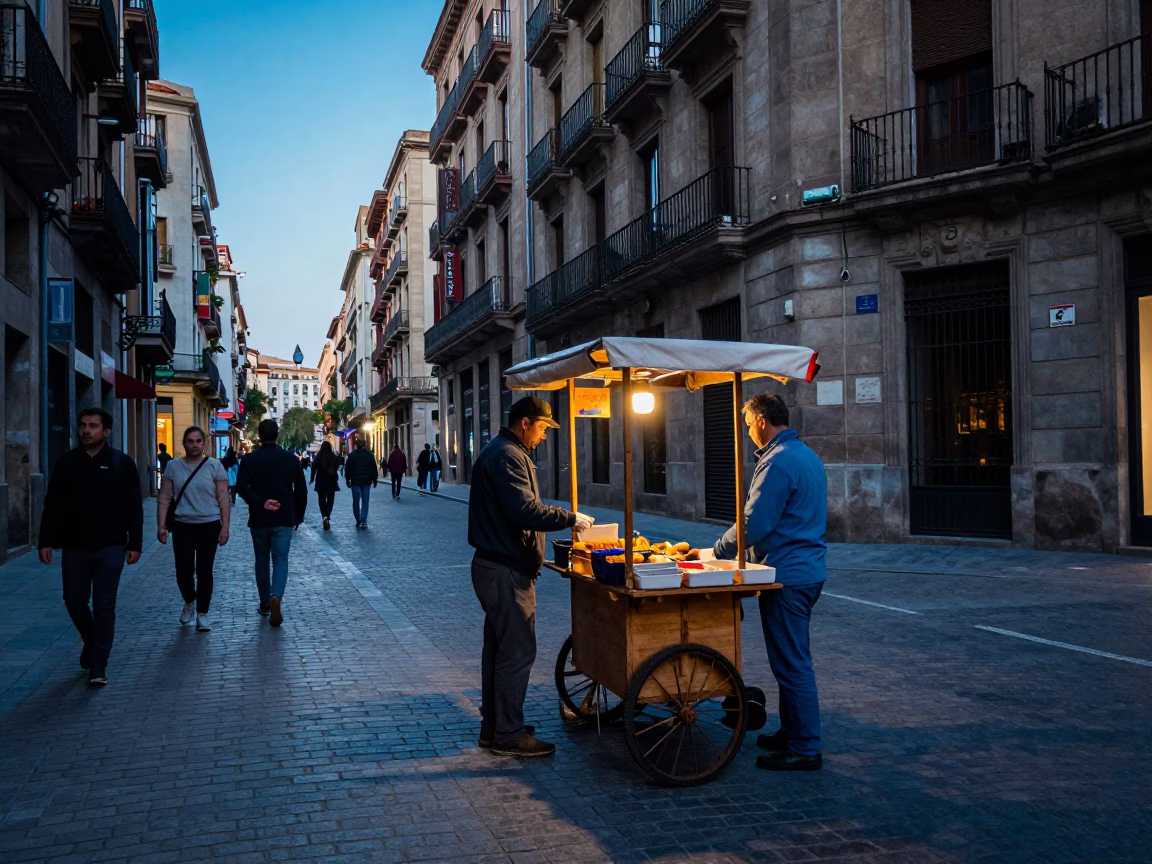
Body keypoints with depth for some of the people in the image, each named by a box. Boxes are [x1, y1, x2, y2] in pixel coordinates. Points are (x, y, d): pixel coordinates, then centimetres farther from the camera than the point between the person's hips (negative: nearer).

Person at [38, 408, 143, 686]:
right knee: (74, 603, 9)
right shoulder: (67, 462, 5)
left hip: (110, 548, -3)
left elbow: (133, 508, -1)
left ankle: (98, 668, 5)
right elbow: (53, 505, 6)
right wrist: (46, 541, 0)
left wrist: (134, 544, -4)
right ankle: (91, 643, 38)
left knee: (104, 608, -1)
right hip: (74, 547, 3)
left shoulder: (122, 463, -1)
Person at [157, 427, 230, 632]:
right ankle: (189, 602, 27)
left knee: (204, 571, 4)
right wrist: (161, 525, -3)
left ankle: (202, 614, 16)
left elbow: (223, 499, -2)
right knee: (183, 571, -3)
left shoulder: (215, 466, -1)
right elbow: (164, 498, 5)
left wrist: (225, 527, -7)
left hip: (209, 525, -1)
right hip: (182, 525, 1)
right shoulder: (173, 466, 4)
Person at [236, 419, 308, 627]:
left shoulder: (249, 460, -2)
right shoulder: (291, 459, 0)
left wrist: (261, 503, -18)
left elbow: (241, 488, -15)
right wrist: (298, 516, 12)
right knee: (280, 560, -1)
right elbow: (301, 490, 3)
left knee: (262, 561, 14)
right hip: (284, 519, 0)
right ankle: (276, 597, -25)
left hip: (259, 519, 0)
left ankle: (265, 603, 21)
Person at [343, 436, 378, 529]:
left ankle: (358, 521, 9)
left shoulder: (351, 455, -2)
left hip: (355, 481, -1)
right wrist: (374, 479, 10)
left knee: (356, 501, 7)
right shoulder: (369, 454, 0)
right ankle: (363, 521, -6)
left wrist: (347, 480, 9)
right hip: (367, 481, 1)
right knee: (365, 501, 3)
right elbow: (374, 468, 2)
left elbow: (347, 469, 1)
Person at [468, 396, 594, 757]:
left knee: (499, 647, 17)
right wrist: (569, 518, -17)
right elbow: (525, 511, -27)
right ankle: (509, 735, 2)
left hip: (497, 566, 11)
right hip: (506, 571, -11)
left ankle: (493, 726, 26)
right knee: (517, 651, -5)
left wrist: (561, 518, 16)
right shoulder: (507, 457, -17)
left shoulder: (500, 452, 17)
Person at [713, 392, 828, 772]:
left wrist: (716, 551, -5)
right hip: (808, 569, 10)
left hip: (787, 576, -10)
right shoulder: (808, 456, 15)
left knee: (791, 663, -3)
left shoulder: (777, 462, -18)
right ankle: (793, 732, 28)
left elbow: (754, 524, -20)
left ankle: (804, 749, 4)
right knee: (794, 659, 18)